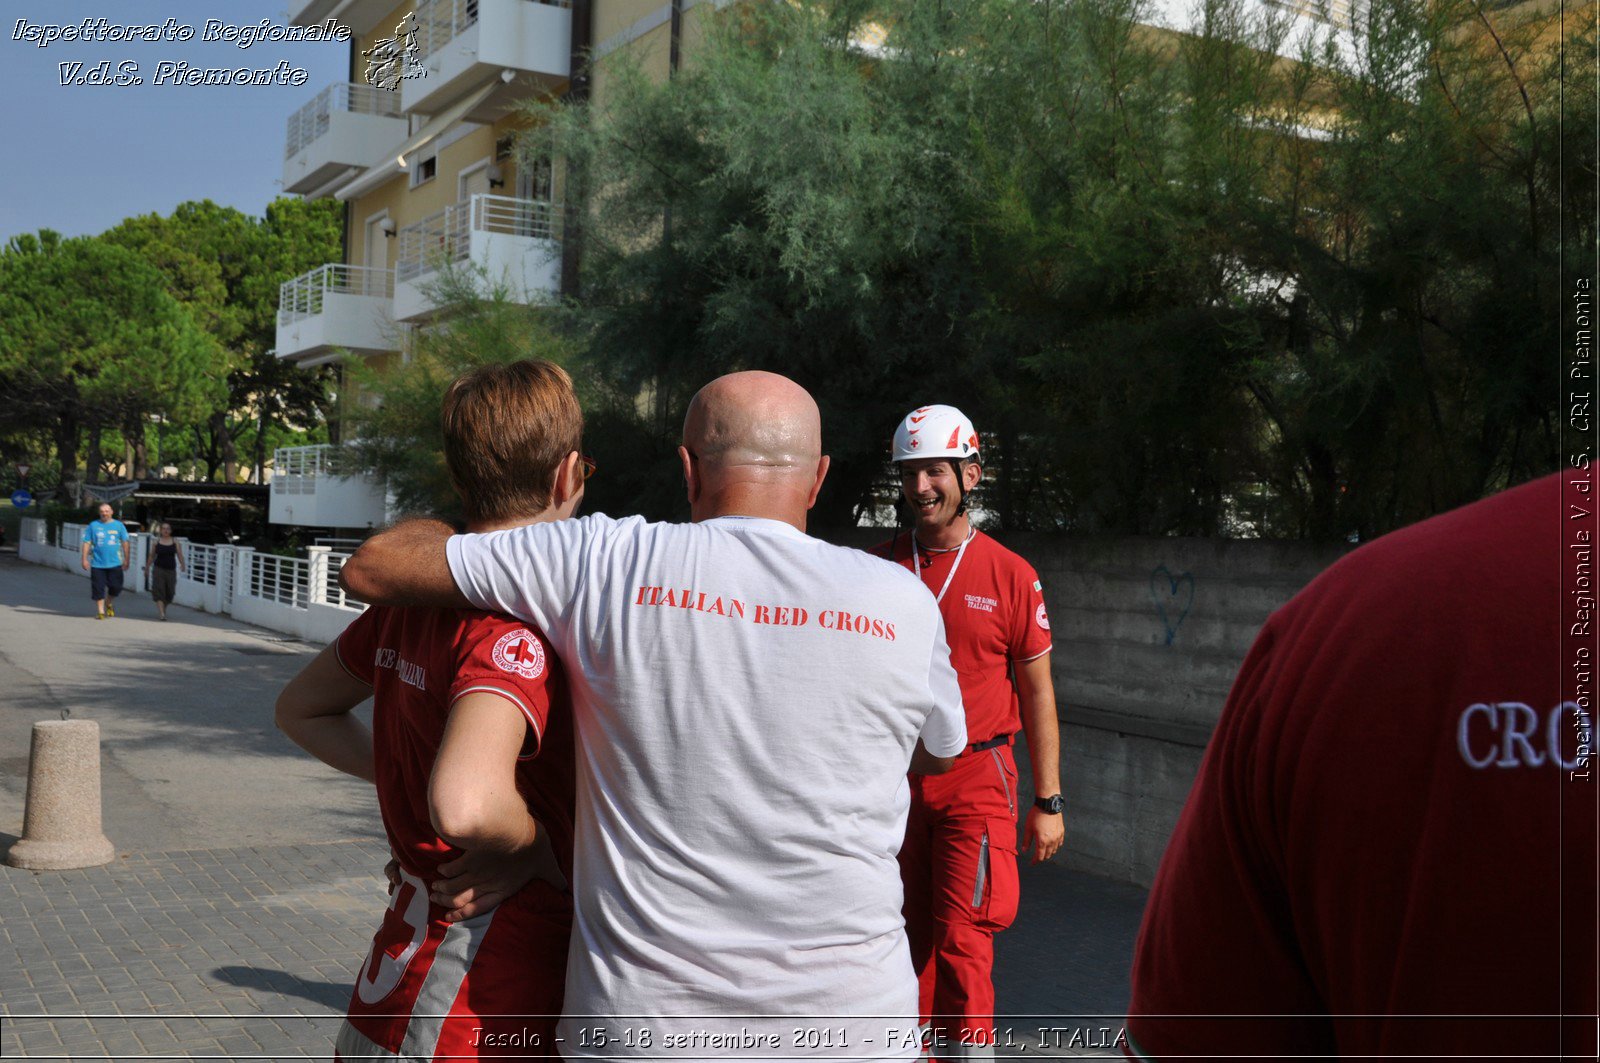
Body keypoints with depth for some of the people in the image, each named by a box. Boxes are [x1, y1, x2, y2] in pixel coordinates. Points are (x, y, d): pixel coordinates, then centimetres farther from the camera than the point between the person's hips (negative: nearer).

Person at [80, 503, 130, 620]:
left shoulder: (119, 525, 4)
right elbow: (87, 543, 3)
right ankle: (100, 611, 10)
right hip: (97, 564, 0)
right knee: (98, 589, 0)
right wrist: (85, 559, -3)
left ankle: (109, 603, 29)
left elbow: (125, 543, 8)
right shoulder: (93, 526, 3)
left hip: (115, 563, 1)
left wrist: (126, 559, 5)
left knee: (116, 587, 2)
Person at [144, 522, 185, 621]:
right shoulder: (157, 541, 4)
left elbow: (180, 555, -3)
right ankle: (162, 614, -15)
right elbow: (151, 556, 11)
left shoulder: (175, 542, 4)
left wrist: (182, 565, -17)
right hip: (158, 569, -1)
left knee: (169, 592, 7)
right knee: (159, 591, -11)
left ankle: (164, 608, 33)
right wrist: (147, 568, 14)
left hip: (171, 570, 1)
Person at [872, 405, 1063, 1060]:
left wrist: (1048, 802, 2)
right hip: (892, 779, 3)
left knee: (961, 941, -8)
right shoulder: (879, 569, 4)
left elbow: (1037, 693, 3)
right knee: (910, 937, 10)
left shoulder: (1010, 576, -2)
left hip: (976, 783, -3)